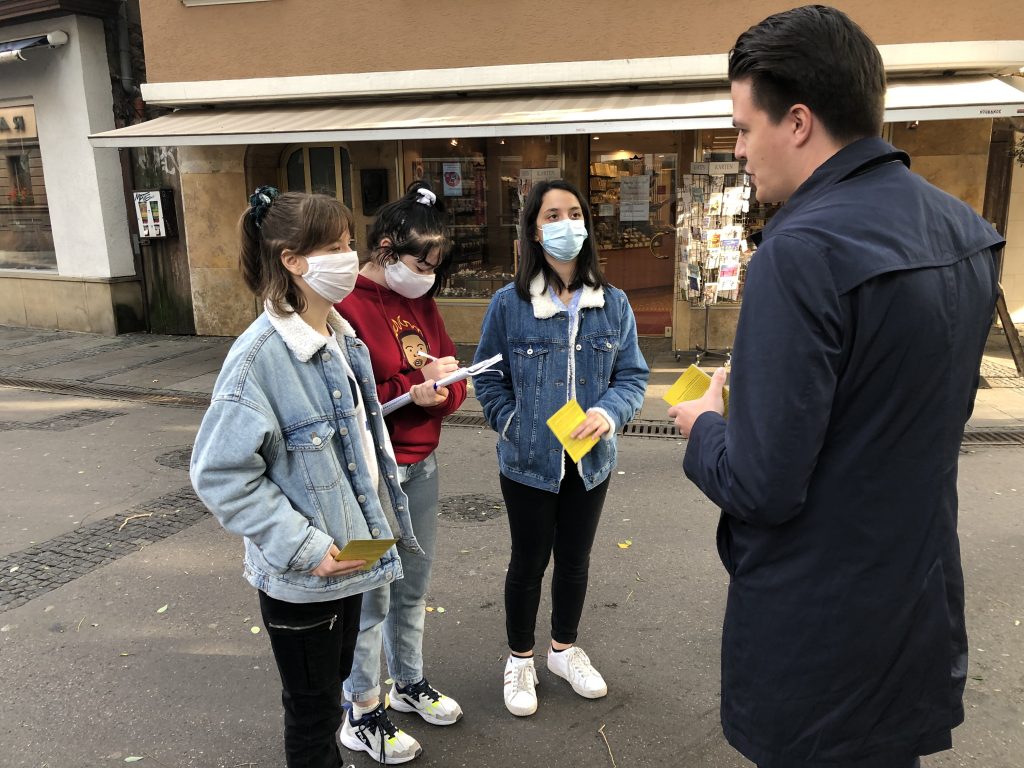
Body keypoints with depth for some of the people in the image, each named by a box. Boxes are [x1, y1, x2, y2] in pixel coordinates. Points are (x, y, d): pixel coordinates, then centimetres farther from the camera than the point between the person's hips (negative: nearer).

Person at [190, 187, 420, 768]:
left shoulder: (341, 337, 2)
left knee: (334, 683, 26)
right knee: (313, 708, 14)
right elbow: (221, 473, -22)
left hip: (349, 558, 7)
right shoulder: (261, 355, -23)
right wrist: (302, 546, -22)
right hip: (300, 578, -7)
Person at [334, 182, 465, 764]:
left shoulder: (421, 301, 8)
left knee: (414, 586, 20)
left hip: (422, 465, 8)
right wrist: (413, 389, -21)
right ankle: (362, 714, 27)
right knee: (371, 595, 7)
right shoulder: (347, 306, -17)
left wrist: (444, 386, -11)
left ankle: (410, 682, 42)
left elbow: (451, 374, 11)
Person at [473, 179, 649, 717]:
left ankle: (564, 649, 44)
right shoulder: (509, 303, -10)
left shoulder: (612, 303, -4)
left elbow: (632, 374, -1)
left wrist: (608, 412, -20)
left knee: (575, 561, 19)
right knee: (529, 562, 14)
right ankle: (520, 660, 36)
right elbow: (489, 380, -2)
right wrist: (517, 427, -12)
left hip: (590, 461, 3)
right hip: (528, 464, -3)